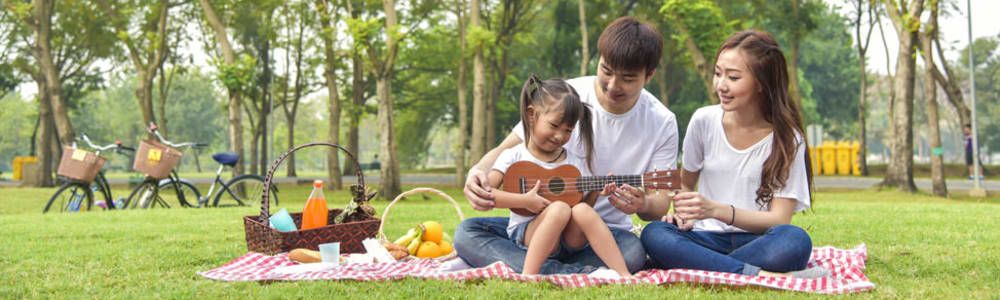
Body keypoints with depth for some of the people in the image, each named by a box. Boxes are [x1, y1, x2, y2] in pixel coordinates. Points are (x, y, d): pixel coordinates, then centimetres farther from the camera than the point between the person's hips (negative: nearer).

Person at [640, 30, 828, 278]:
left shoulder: (787, 138, -3)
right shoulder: (704, 121, 3)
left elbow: (779, 219, -10)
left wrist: (716, 210, -24)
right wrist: (681, 212, -6)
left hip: (758, 240, -2)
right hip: (709, 238, 2)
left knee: (795, 240, -36)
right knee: (654, 234, -30)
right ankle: (762, 276, -34)